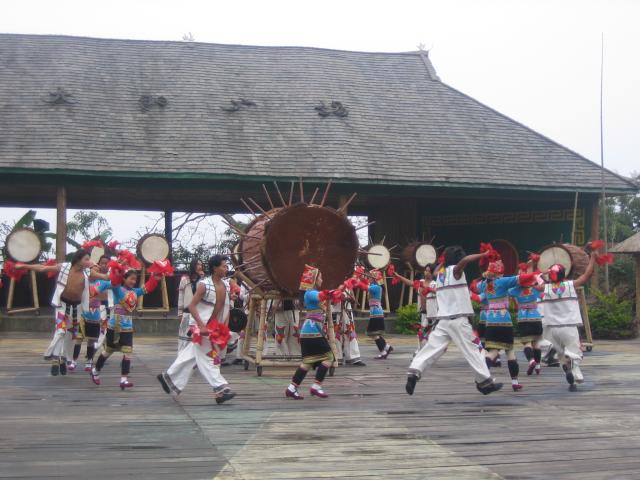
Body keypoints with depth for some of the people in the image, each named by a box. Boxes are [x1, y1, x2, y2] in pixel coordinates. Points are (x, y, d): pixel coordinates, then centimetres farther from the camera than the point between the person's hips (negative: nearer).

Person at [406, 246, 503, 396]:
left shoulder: (440, 272, 15)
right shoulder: (455, 270, -6)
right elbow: (465, 260, -29)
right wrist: (484, 254, -22)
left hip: (443, 319, 6)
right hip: (458, 319, -6)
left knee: (433, 347, 0)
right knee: (472, 349, 1)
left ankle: (414, 372, -17)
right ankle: (485, 382, 4)